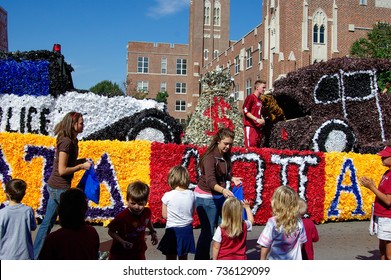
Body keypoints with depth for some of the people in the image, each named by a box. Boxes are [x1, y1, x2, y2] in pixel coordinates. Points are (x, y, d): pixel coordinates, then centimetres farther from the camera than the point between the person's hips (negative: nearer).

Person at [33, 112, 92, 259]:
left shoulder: (72, 140, 9)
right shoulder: (66, 142, -20)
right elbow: (62, 170, -21)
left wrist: (82, 160, 5)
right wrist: (81, 166, -14)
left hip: (54, 187, 9)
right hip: (60, 188, -9)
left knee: (48, 222, 15)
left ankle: (36, 255, 24)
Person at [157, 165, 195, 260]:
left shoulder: (167, 196, -14)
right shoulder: (191, 194, -5)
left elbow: (164, 215, -5)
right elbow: (192, 212, 4)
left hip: (172, 231, -3)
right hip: (187, 230, 4)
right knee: (183, 258, 20)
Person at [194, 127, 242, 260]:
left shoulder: (225, 156, 4)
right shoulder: (210, 157, -21)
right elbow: (210, 180, -33)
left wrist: (232, 179, -1)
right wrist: (223, 190, -49)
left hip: (219, 196, 7)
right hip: (206, 198, -7)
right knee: (208, 230, -4)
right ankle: (201, 259, 8)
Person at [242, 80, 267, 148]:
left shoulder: (260, 100, 19)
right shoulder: (250, 97, -5)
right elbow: (245, 111, -12)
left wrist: (262, 120, 9)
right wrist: (257, 119, -20)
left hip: (258, 127, 8)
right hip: (250, 127, -8)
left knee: (257, 147, 7)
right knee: (250, 147, -12)